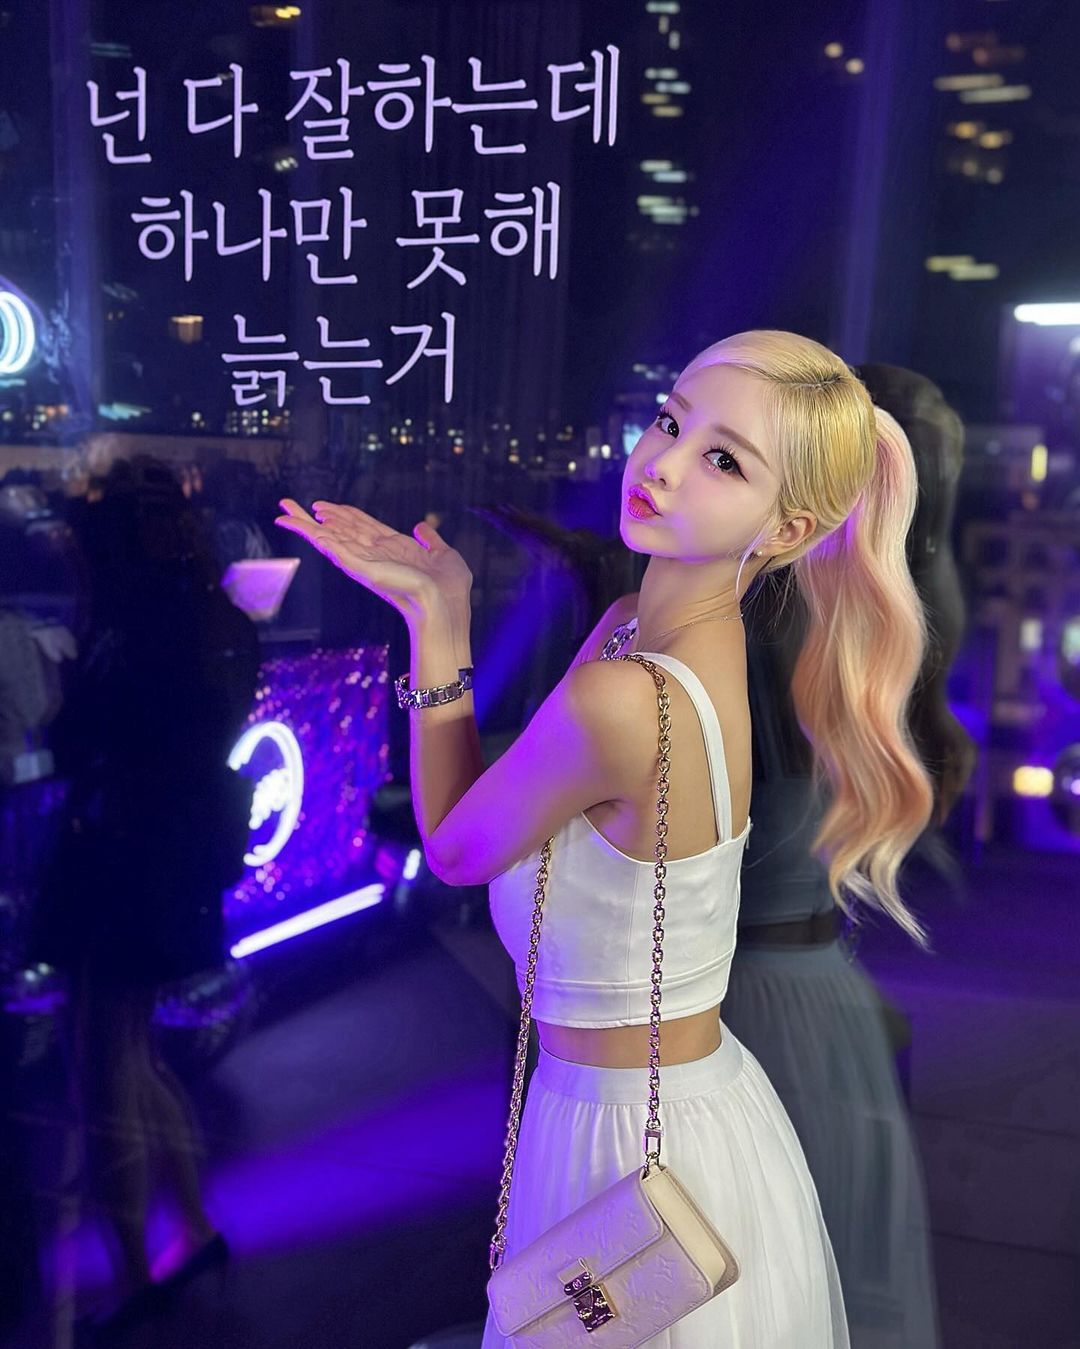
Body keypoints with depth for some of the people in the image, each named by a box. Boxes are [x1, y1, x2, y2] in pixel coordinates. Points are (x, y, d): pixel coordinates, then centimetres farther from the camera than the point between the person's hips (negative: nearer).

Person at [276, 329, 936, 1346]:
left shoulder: (618, 701, -33)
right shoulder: (630, 625, -5)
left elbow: (456, 849, -14)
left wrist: (437, 617, -11)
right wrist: (445, 602, -4)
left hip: (639, 1146, -8)